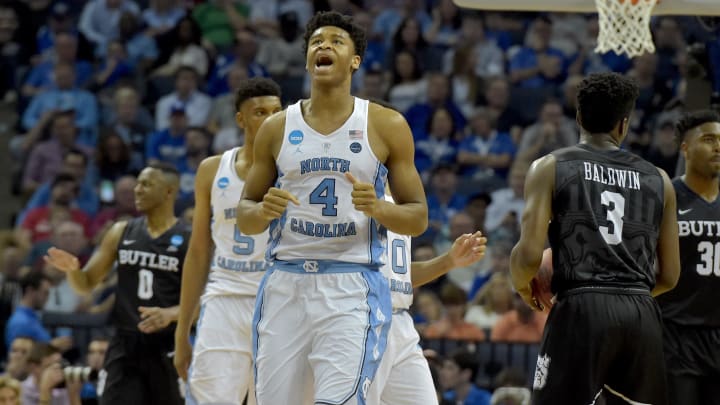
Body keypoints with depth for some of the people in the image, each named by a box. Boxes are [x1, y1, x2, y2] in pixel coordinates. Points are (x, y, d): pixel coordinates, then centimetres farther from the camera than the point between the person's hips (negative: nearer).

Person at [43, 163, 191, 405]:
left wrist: (171, 314, -25)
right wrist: (72, 269, -11)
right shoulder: (121, 233, 8)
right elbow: (86, 284, 12)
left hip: (167, 348, -3)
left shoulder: (190, 240, -4)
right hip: (125, 346, 3)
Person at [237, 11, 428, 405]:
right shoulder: (276, 128, 9)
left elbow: (418, 218, 5)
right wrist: (262, 211, -10)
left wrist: (377, 208, -16)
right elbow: (244, 217, 13)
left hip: (353, 288, -3)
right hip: (286, 285, 3)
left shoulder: (386, 126, 3)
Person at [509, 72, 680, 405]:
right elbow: (669, 276, 15)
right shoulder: (657, 179, 14)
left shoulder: (551, 167, 4)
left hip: (581, 310, -3)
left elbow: (530, 254, -5)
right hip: (643, 316, 3)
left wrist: (523, 287, 17)